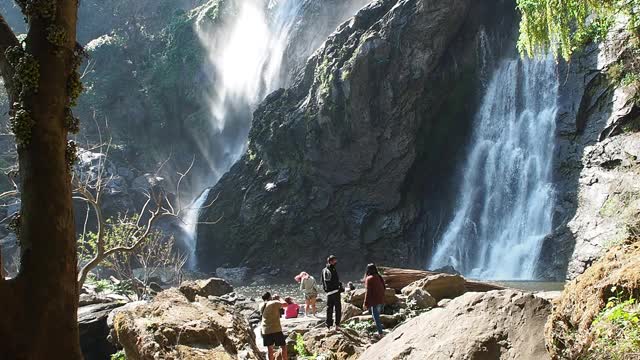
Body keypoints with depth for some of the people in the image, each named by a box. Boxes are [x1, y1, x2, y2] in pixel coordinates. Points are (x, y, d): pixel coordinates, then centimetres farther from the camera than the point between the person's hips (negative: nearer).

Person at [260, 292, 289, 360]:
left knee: (269, 348, 16)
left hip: (265, 330, 5)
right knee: (283, 346, 6)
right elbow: (285, 304, -5)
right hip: (276, 329, -5)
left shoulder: (261, 306, 11)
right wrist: (279, 299, 11)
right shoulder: (275, 303, -4)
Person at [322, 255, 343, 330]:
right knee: (338, 308, -1)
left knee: (329, 308, 13)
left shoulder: (324, 270, 8)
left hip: (328, 292, 8)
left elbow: (323, 282, 15)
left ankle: (329, 325, 15)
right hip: (335, 291, -8)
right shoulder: (333, 270, -16)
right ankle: (337, 325, -3)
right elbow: (337, 281, -17)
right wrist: (341, 288, -5)